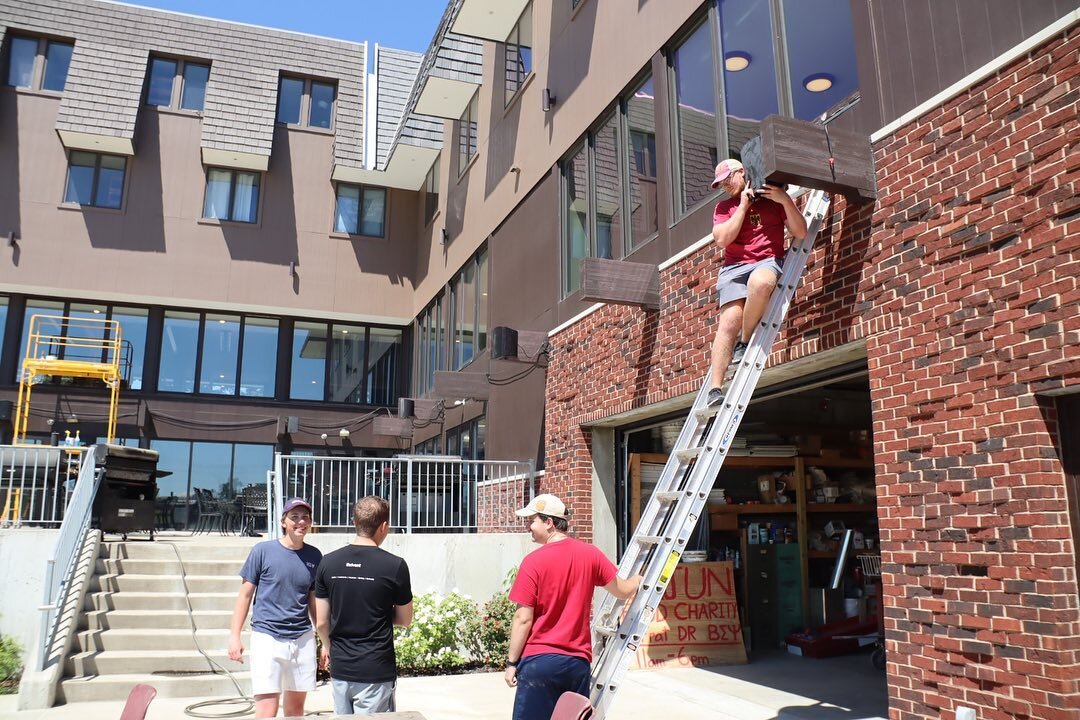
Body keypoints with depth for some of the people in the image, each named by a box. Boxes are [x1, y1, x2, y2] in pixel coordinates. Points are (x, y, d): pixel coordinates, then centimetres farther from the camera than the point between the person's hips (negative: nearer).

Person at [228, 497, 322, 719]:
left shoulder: (314, 556, 4)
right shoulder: (263, 551, -5)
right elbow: (245, 594, 0)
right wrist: (234, 636, -5)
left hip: (303, 638, 4)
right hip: (267, 637, -4)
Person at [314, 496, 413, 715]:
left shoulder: (328, 563, -3)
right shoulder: (395, 566, -13)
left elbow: (321, 622, 3)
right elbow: (405, 620, -2)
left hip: (340, 669, 4)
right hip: (376, 672, -4)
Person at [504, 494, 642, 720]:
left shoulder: (534, 561, -12)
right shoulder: (590, 554, 1)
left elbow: (523, 618, -11)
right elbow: (623, 591, 12)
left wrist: (512, 663, -2)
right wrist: (639, 579, 33)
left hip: (539, 660, -4)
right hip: (578, 661, 4)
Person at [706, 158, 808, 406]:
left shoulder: (774, 198, 16)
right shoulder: (724, 207, 21)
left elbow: (800, 233, 7)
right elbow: (722, 239, 1)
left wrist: (786, 201, -4)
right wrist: (743, 206, 3)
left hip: (768, 261, -1)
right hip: (734, 267, 2)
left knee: (759, 282, -40)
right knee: (730, 319, -23)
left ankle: (744, 344, -20)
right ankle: (715, 388, -30)